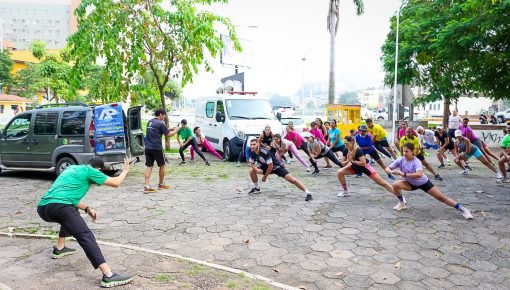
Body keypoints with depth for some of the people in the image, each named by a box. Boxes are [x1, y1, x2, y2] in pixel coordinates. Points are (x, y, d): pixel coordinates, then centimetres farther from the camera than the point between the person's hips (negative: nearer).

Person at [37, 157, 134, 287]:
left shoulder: (72, 168, 29)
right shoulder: (90, 171, 8)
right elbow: (115, 183, 12)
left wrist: (87, 209, 26)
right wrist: (125, 170, 30)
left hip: (42, 207, 9)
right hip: (58, 207, -9)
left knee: (70, 217, 38)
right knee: (86, 236, -15)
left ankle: (59, 249, 47)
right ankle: (109, 276, -26)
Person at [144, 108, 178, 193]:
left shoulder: (150, 122, 13)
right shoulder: (160, 123, -10)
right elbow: (169, 134, -8)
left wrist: (169, 129, 20)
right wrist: (175, 130, 11)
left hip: (148, 147, 6)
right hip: (156, 148, -6)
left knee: (149, 166, 4)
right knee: (162, 166, 11)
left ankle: (146, 186, -5)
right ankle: (161, 184, 22)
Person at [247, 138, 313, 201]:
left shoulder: (265, 152, -32)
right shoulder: (252, 153, -11)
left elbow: (270, 166, -28)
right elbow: (251, 163, 2)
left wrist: (265, 176, -15)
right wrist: (256, 169, -22)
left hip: (276, 167, -7)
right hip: (265, 167, 7)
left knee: (292, 179, -20)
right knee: (252, 171, -5)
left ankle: (308, 193, -16)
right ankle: (257, 188, 17)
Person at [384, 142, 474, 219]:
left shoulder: (416, 161, -31)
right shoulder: (400, 160, -19)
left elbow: (419, 174, -50)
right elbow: (387, 169, -19)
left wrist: (404, 174, -51)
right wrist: (392, 172, -41)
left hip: (423, 183, -4)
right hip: (412, 184, 4)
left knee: (441, 197, -7)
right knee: (396, 185, -20)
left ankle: (463, 210, 7)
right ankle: (402, 203, 5)